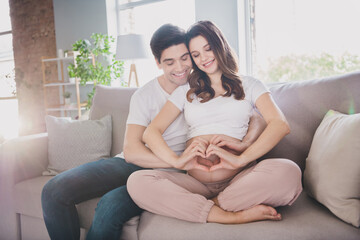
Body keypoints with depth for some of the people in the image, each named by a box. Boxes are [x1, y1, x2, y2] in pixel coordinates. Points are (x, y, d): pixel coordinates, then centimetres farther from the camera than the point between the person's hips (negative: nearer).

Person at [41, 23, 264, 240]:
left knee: (112, 204, -31)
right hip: (133, 164, 3)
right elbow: (131, 151, -13)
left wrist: (244, 143, -27)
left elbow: (259, 118, -4)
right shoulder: (144, 95, -1)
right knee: (55, 191, -15)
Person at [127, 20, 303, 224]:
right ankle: (234, 217, -24)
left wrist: (241, 159, -19)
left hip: (238, 179, -1)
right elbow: (151, 132, 7)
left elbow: (280, 124, -3)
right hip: (196, 182, 2)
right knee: (137, 182, -25)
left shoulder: (249, 85, 16)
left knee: (288, 172, -31)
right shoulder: (185, 92, 20)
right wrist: (176, 160, -14)